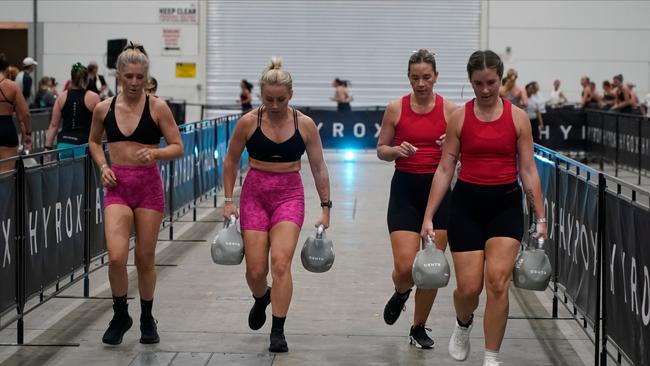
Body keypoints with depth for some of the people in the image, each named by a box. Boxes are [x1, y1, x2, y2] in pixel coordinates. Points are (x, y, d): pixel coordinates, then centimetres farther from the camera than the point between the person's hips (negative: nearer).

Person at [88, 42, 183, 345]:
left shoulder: (157, 107, -5)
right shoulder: (104, 108, 3)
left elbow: (177, 147, -2)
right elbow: (93, 141, 20)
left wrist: (154, 153, -21)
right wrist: (103, 166, 3)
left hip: (148, 186, -1)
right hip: (117, 186, 1)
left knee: (145, 257, 7)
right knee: (116, 256, -13)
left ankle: (147, 320, 28)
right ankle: (120, 316, 11)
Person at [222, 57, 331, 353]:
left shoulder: (305, 125, -6)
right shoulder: (248, 122, -7)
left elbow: (319, 168, 2)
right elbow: (231, 161, 6)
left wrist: (326, 207, 3)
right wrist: (228, 200, 3)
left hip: (289, 195, -1)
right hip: (254, 194, 1)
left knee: (281, 262, -17)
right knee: (255, 270, -1)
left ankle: (278, 332, -9)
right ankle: (261, 299, 36)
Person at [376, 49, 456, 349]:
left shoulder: (449, 110, -1)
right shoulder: (396, 109, 0)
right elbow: (381, 150, 7)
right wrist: (396, 150, -14)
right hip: (405, 189, 0)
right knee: (405, 266, -10)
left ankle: (419, 329, 21)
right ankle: (401, 293, 28)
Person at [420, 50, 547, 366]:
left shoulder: (518, 117, 0)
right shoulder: (459, 117, 0)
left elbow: (528, 171, 2)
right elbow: (444, 169, 2)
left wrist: (540, 218, 0)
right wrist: (428, 216, -2)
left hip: (506, 203, 0)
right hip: (467, 202, 0)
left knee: (497, 282, -13)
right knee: (468, 287, -2)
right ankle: (463, 324, 35)